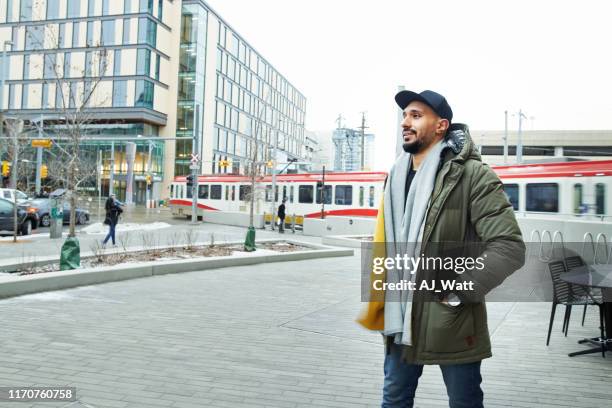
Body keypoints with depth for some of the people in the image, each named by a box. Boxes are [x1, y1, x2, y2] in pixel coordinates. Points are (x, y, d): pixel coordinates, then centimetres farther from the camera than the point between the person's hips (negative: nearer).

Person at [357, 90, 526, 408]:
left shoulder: (472, 175, -12)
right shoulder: (397, 177, 9)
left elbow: (510, 247, -18)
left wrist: (458, 294, -17)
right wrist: (379, 303, 13)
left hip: (452, 321, -5)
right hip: (401, 316, 6)